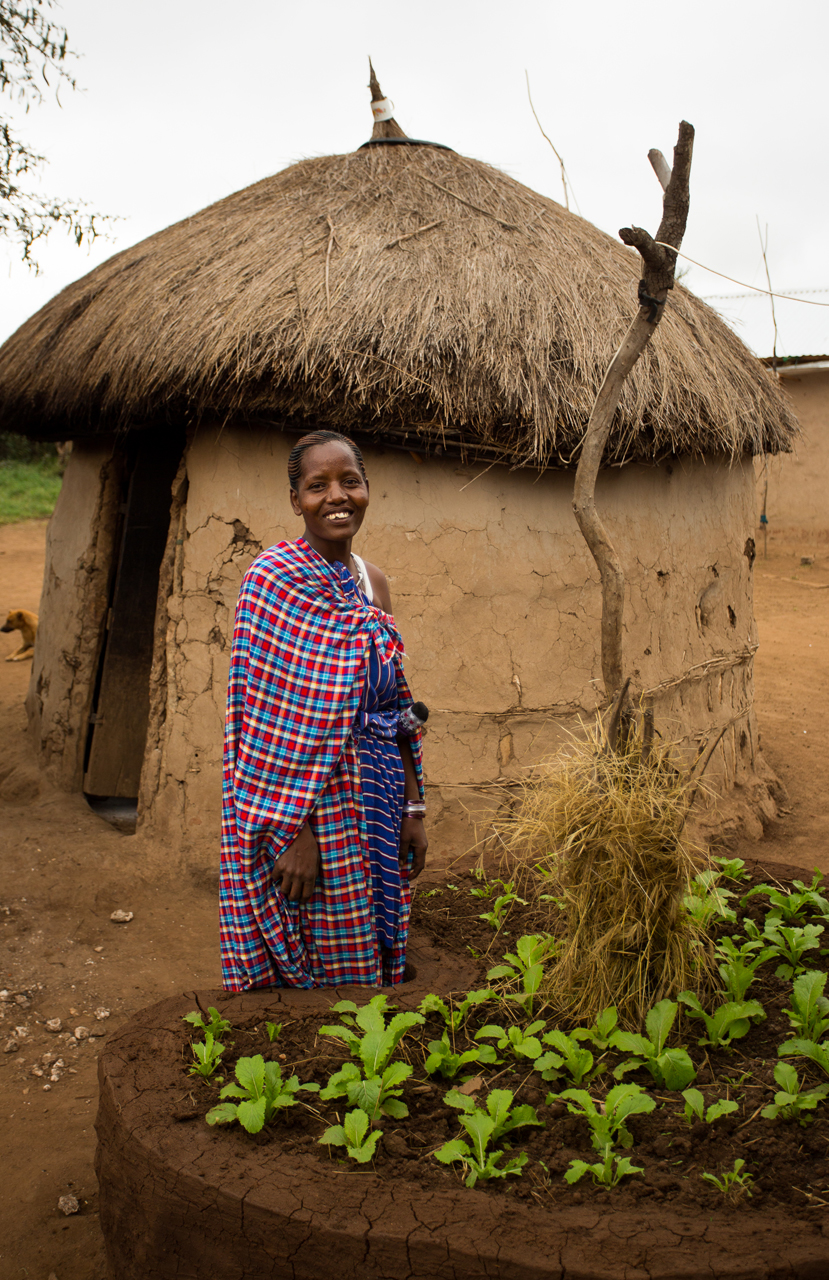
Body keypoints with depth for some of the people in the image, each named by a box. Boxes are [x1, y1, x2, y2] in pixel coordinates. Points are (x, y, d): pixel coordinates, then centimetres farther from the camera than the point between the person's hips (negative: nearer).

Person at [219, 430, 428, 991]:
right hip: (311, 805, -6)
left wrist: (413, 807, 9)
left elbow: (396, 705, 12)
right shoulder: (277, 578, -11)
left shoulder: (372, 581, 10)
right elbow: (276, 717, -16)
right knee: (318, 962, 3)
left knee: (375, 955, 15)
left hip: (381, 795, 7)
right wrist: (293, 832, -19)